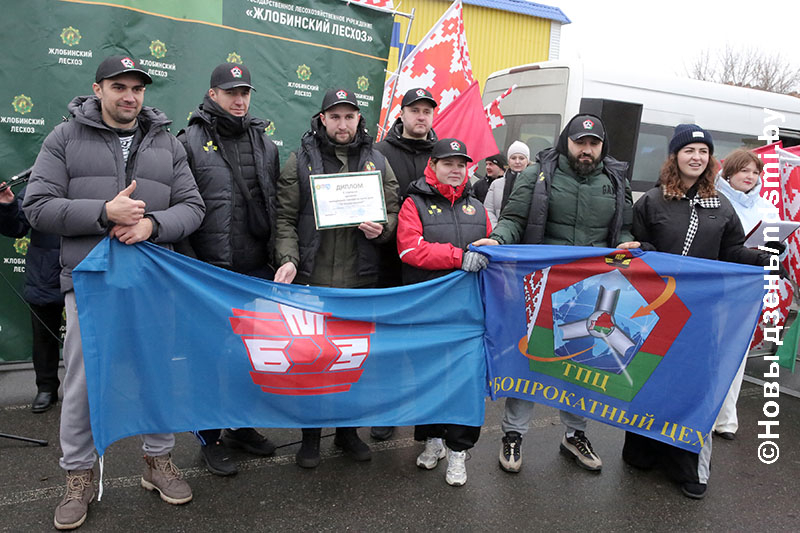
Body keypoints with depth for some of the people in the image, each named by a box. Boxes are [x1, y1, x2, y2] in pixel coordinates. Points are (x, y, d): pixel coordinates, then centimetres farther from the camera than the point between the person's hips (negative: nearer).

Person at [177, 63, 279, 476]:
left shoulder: (265, 144, 13)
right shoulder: (190, 141, -1)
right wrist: (191, 265, -11)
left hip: (258, 272, 4)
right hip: (209, 272, -4)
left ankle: (244, 426, 31)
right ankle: (211, 438, 22)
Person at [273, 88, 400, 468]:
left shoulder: (377, 161, 11)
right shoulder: (300, 160, 4)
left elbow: (393, 212, 13)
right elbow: (286, 218, -2)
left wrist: (382, 228, -10)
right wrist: (289, 258, -16)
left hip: (360, 279, 2)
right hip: (312, 278, -2)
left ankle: (348, 430, 31)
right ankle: (310, 434, 25)